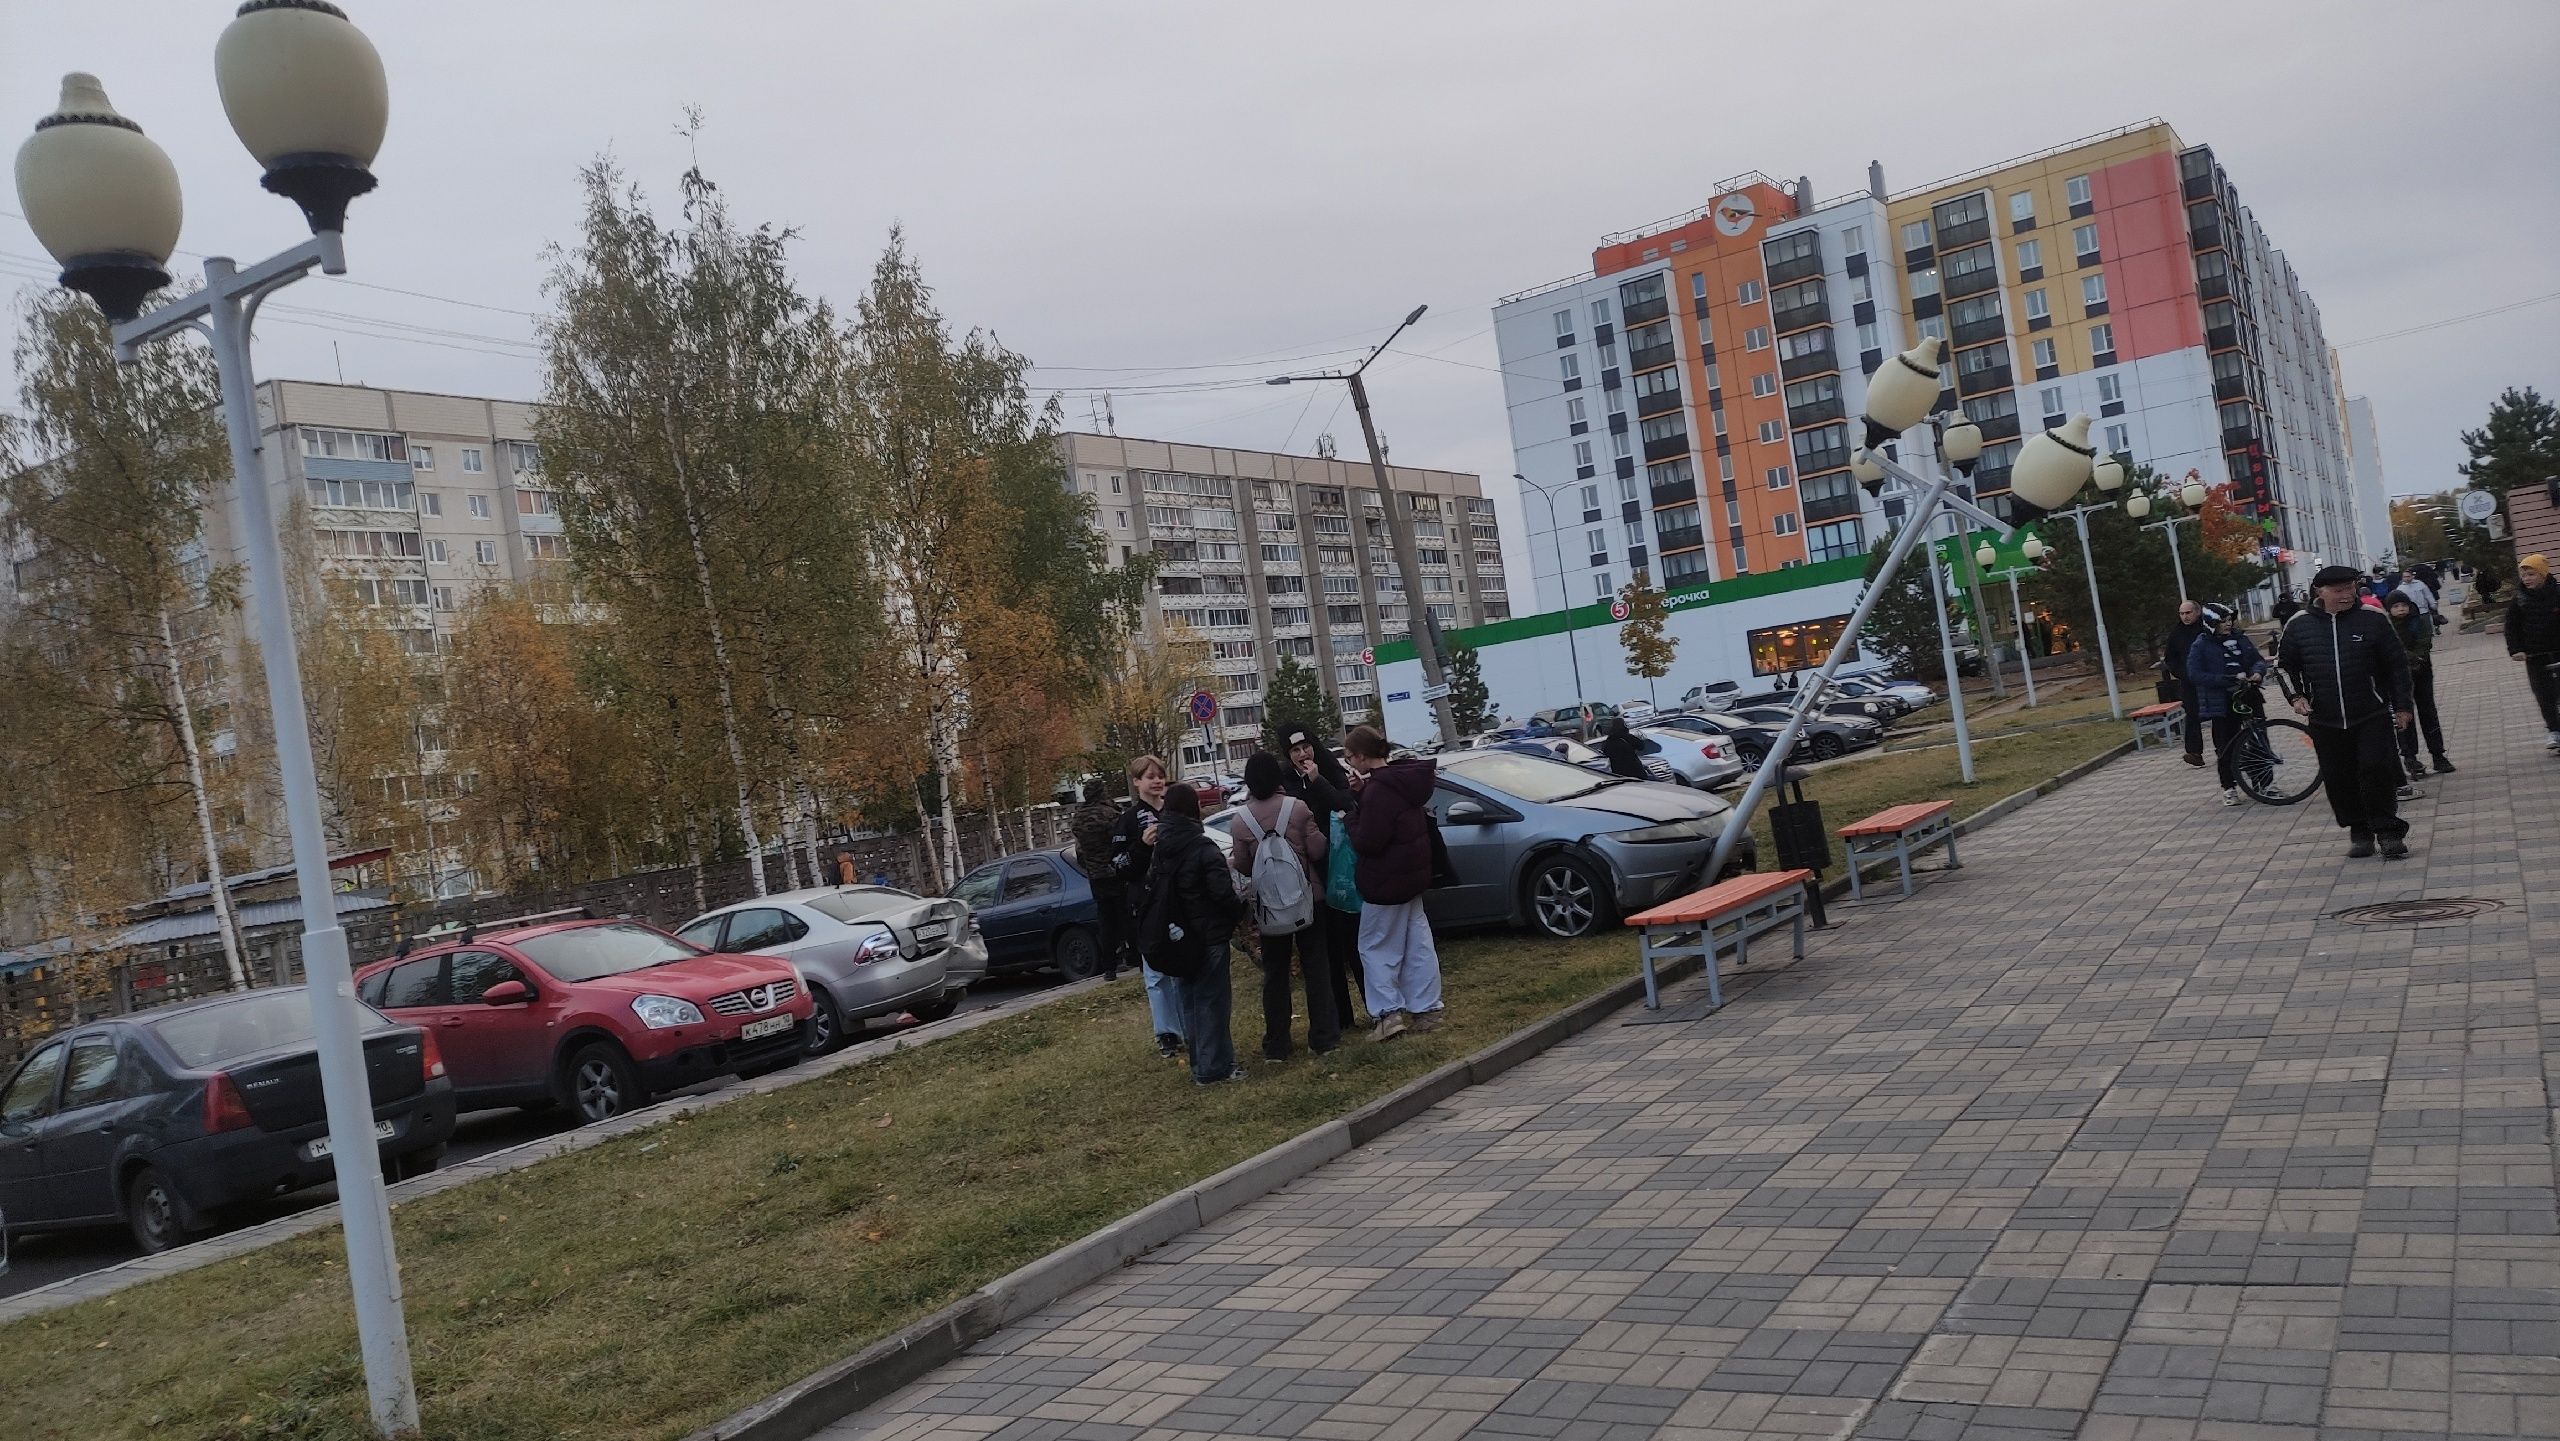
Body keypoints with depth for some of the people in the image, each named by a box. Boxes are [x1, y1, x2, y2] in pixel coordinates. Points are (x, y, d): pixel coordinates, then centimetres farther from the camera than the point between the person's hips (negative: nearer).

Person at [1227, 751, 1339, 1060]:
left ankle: (1276, 1045, 12)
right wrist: (1317, 832, 11)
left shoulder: (1240, 820, -9)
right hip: (1307, 898, 0)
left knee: (1275, 974, 10)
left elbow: (1243, 867, -3)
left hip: (1268, 905, 1)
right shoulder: (1298, 808, -11)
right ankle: (1323, 1037, 11)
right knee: (1316, 968, 9)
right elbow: (1318, 850, -9)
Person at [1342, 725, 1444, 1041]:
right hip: (1412, 874, 9)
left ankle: (1390, 1011, -1)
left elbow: (1367, 843, -25)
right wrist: (1363, 794, 2)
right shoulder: (1401, 778, 6)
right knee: (1417, 943, 13)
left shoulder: (1378, 790, -24)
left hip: (1387, 882, -9)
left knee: (1375, 947, 3)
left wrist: (1352, 814, -10)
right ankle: (1425, 1010, 18)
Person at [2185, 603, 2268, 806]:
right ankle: (2229, 787, 12)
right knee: (2226, 745, 0)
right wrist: (2231, 679, -20)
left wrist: (2257, 671, -11)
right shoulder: (2201, 646, -8)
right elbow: (2195, 675, -16)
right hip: (2220, 703, -4)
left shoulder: (2240, 639, 8)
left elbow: (2258, 659, 14)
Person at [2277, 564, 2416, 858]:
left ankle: (2388, 831, 3)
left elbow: (2396, 664, 3)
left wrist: (2401, 706, 2)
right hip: (2325, 721, 2)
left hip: (2372, 716, -2)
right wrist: (2296, 696, 0)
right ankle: (2360, 832, 19)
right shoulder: (2299, 625, 0)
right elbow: (2284, 664, 14)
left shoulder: (2373, 619, -3)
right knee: (2339, 779, 5)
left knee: (2377, 770, -9)